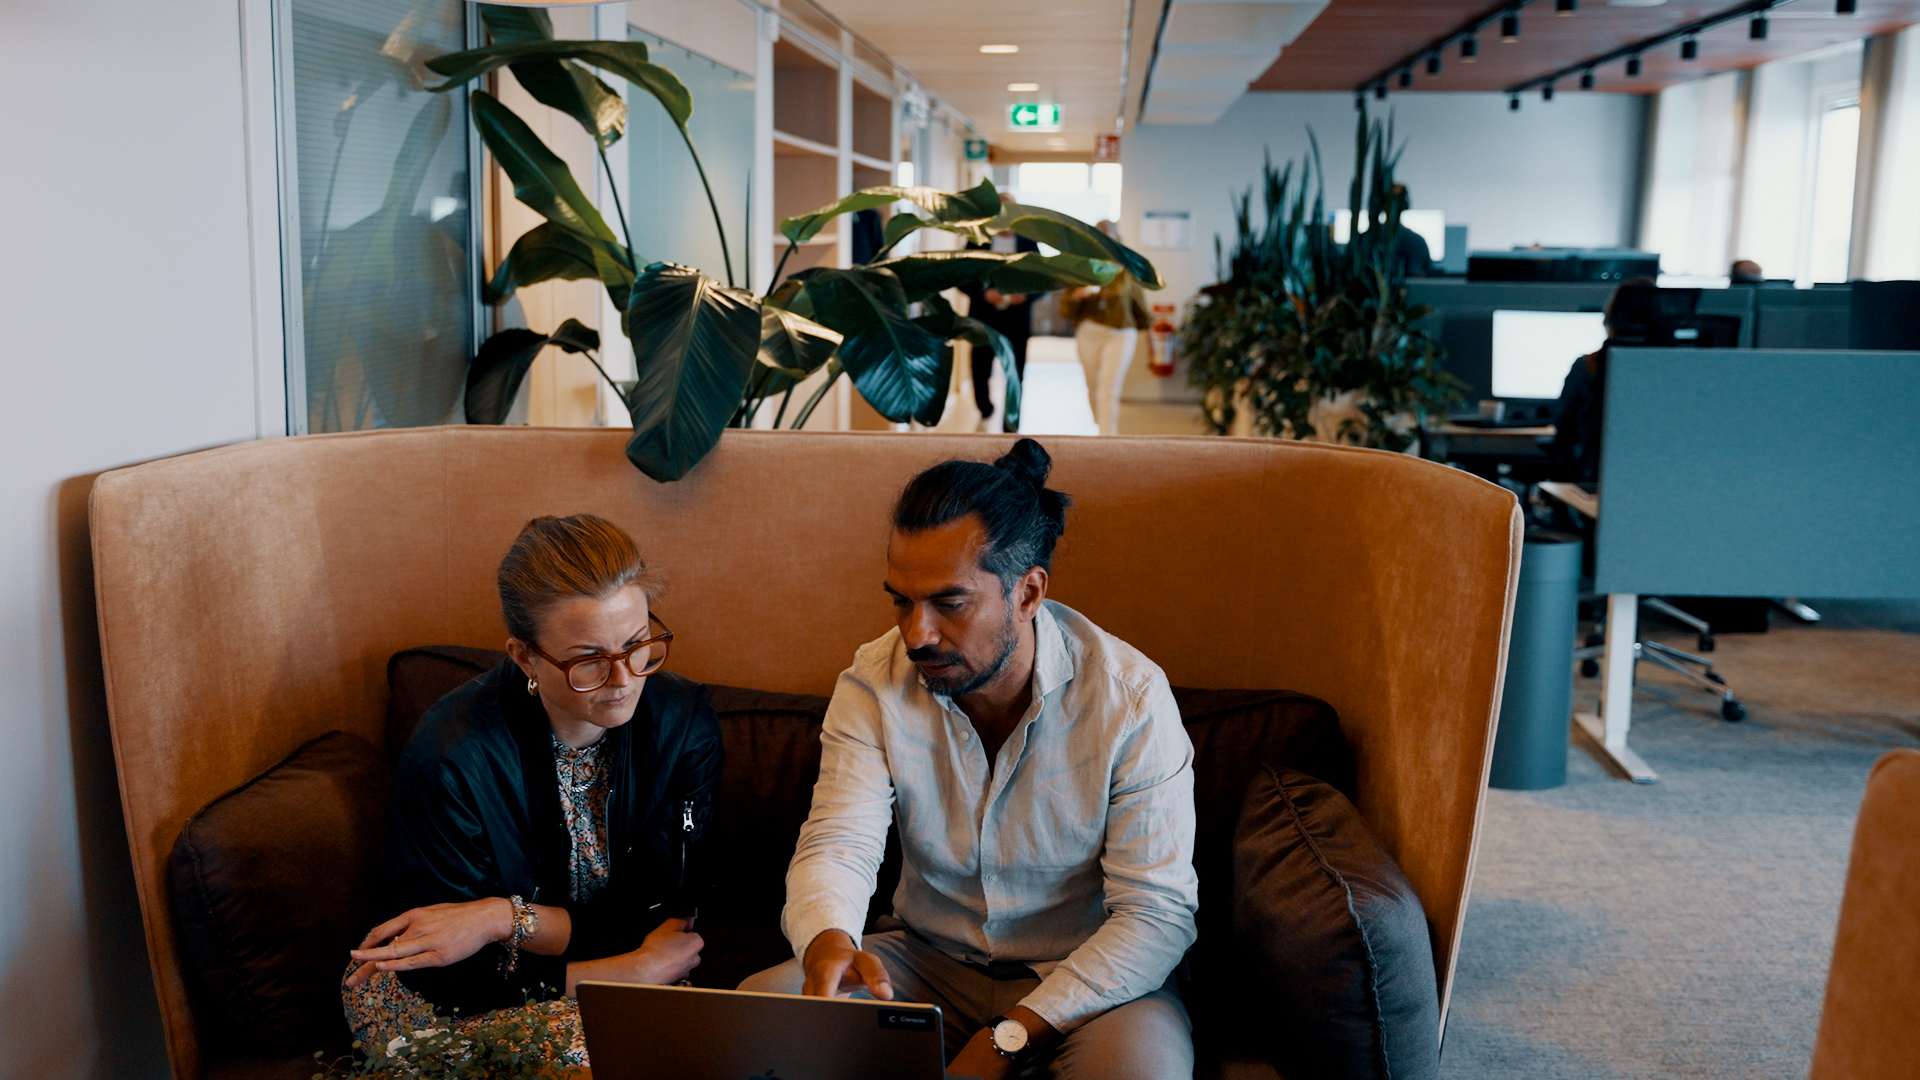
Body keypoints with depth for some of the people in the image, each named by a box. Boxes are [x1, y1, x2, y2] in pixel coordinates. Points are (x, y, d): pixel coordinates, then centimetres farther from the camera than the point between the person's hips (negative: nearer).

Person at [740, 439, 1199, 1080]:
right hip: (927, 962, 3)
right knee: (758, 1006, -20)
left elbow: (1157, 913, -19)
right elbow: (836, 846, -17)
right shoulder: (874, 683, -9)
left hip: (1084, 978, -2)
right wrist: (828, 943, -42)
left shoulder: (1130, 697, -18)